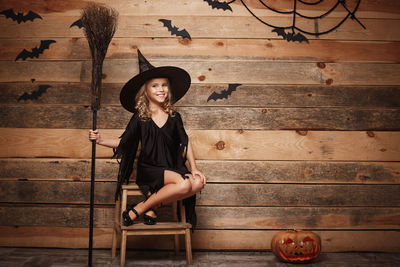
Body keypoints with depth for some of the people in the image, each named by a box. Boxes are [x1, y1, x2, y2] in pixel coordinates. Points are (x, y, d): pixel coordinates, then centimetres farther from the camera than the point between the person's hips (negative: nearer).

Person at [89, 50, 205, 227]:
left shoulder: (174, 117, 7)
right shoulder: (140, 118, 0)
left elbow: (185, 142, 13)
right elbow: (123, 142, 5)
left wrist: (194, 168, 5)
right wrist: (101, 141, -10)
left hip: (172, 169, 4)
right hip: (148, 171, -4)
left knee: (198, 183, -26)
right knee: (184, 184, -31)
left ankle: (152, 205, -15)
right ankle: (138, 210, -16)